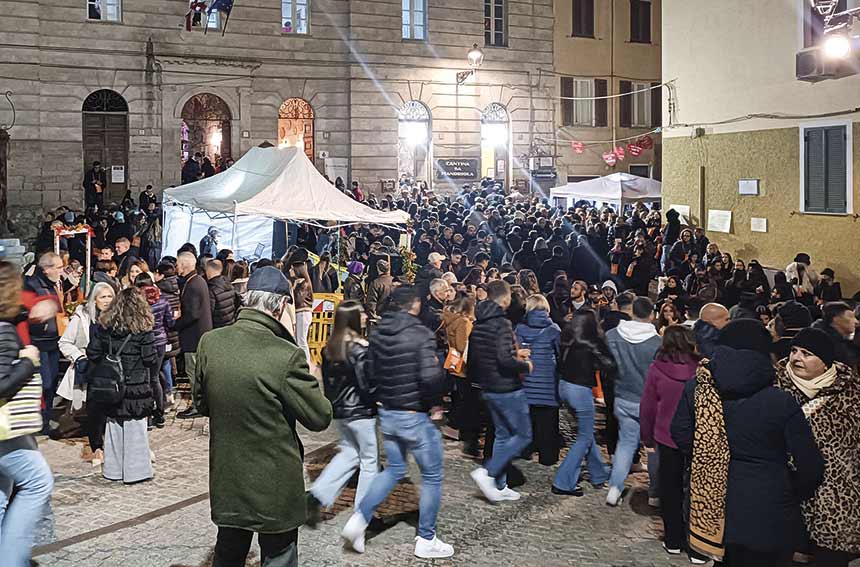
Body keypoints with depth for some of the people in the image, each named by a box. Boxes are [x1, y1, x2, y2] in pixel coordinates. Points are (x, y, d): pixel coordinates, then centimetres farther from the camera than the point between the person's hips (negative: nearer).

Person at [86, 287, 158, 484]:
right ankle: (135, 470, 8)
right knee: (134, 428, 4)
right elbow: (151, 359, -12)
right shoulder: (142, 330, -13)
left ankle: (113, 469, 22)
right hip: (136, 387, -4)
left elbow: (92, 353, 0)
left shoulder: (104, 326, -1)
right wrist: (155, 358, 10)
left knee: (113, 425, 14)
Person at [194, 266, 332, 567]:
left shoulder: (209, 342, -8)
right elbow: (321, 418, -15)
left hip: (226, 482, 5)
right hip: (274, 485, -5)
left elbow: (201, 404, 6)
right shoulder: (287, 356, -25)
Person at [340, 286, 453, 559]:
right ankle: (426, 540, 19)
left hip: (387, 413, 7)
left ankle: (359, 519, 12)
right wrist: (435, 403, -13)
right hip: (416, 416, -7)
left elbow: (372, 371, 9)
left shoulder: (377, 334, 1)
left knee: (394, 469, 24)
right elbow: (430, 376, -29)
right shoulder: (421, 334, -20)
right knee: (432, 476, 11)